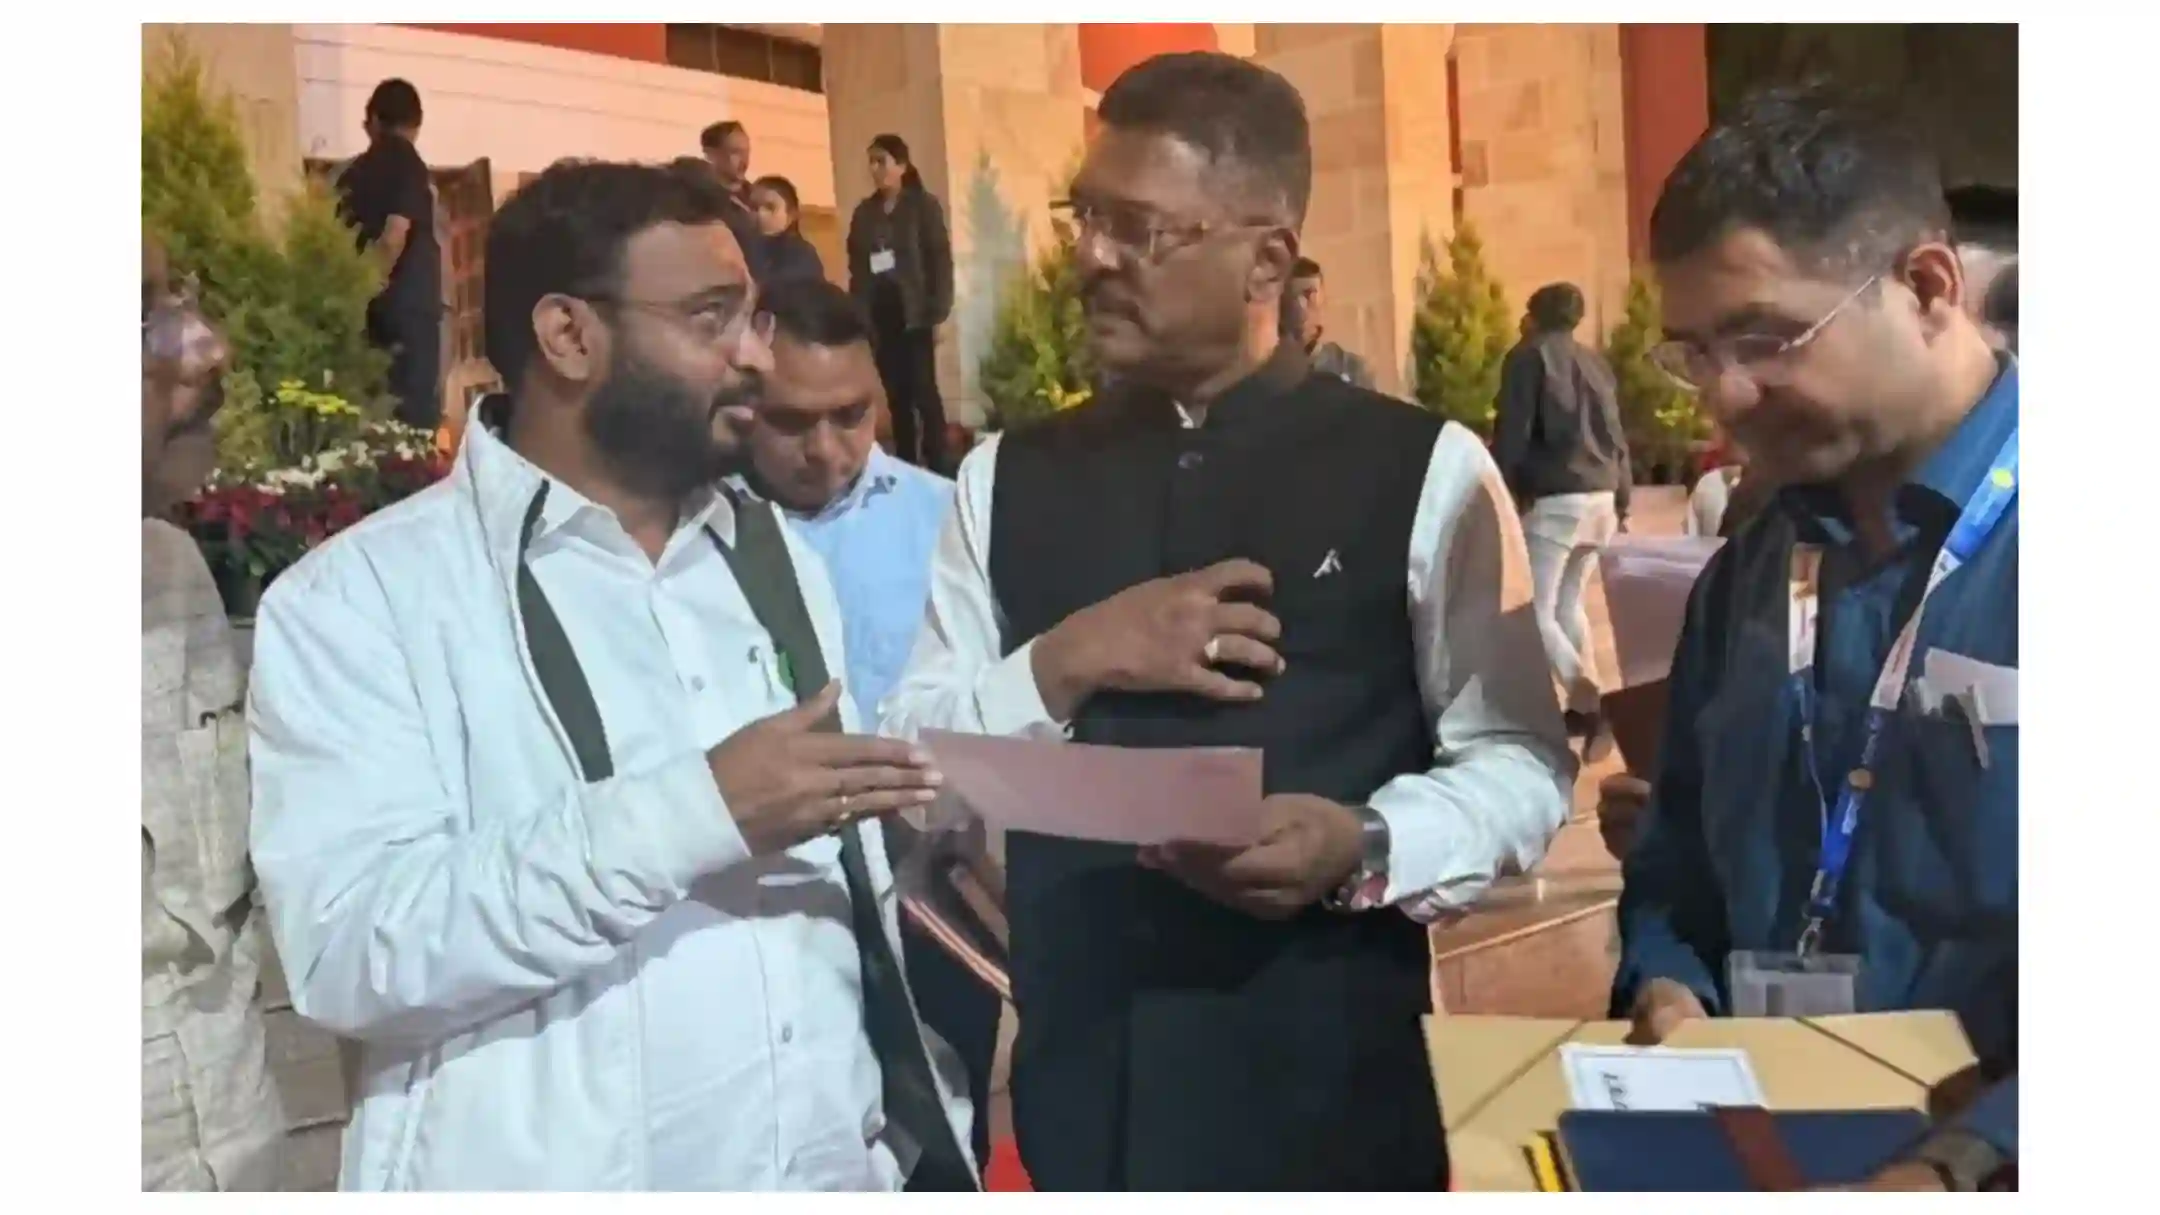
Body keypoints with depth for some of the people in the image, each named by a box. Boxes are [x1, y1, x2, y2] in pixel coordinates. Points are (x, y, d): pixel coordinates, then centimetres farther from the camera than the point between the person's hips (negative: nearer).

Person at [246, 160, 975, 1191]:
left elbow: (853, 883, 12)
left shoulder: (779, 563, 9)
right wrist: (691, 811, -28)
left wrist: (924, 1136, 7)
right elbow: (346, 950, -22)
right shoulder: (357, 598, -10)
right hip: (547, 1178, -5)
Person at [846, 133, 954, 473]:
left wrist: (937, 313, -11)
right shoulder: (864, 211, 12)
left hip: (914, 314, -4)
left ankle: (937, 469, -4)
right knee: (896, 395, 6)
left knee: (923, 391, -7)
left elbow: (941, 260, -4)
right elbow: (856, 266, 10)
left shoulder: (924, 205, 1)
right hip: (877, 315, 4)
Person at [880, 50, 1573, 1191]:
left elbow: (1521, 762, -4)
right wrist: (1063, 664, -14)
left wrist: (1367, 848, -22)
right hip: (1078, 1079, 3)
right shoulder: (1007, 477, 6)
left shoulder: (1423, 470, -4)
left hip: (1330, 1086, -2)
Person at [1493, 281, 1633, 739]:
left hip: (1554, 500, -7)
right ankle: (1586, 704, 13)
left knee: (1537, 610, -4)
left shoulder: (1528, 357, -1)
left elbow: (1511, 434, -9)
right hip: (1601, 499, 7)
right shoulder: (1597, 362, 17)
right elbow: (1618, 438, 17)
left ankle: (1588, 704, -17)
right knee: (1568, 605, 17)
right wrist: (1623, 500, 21)